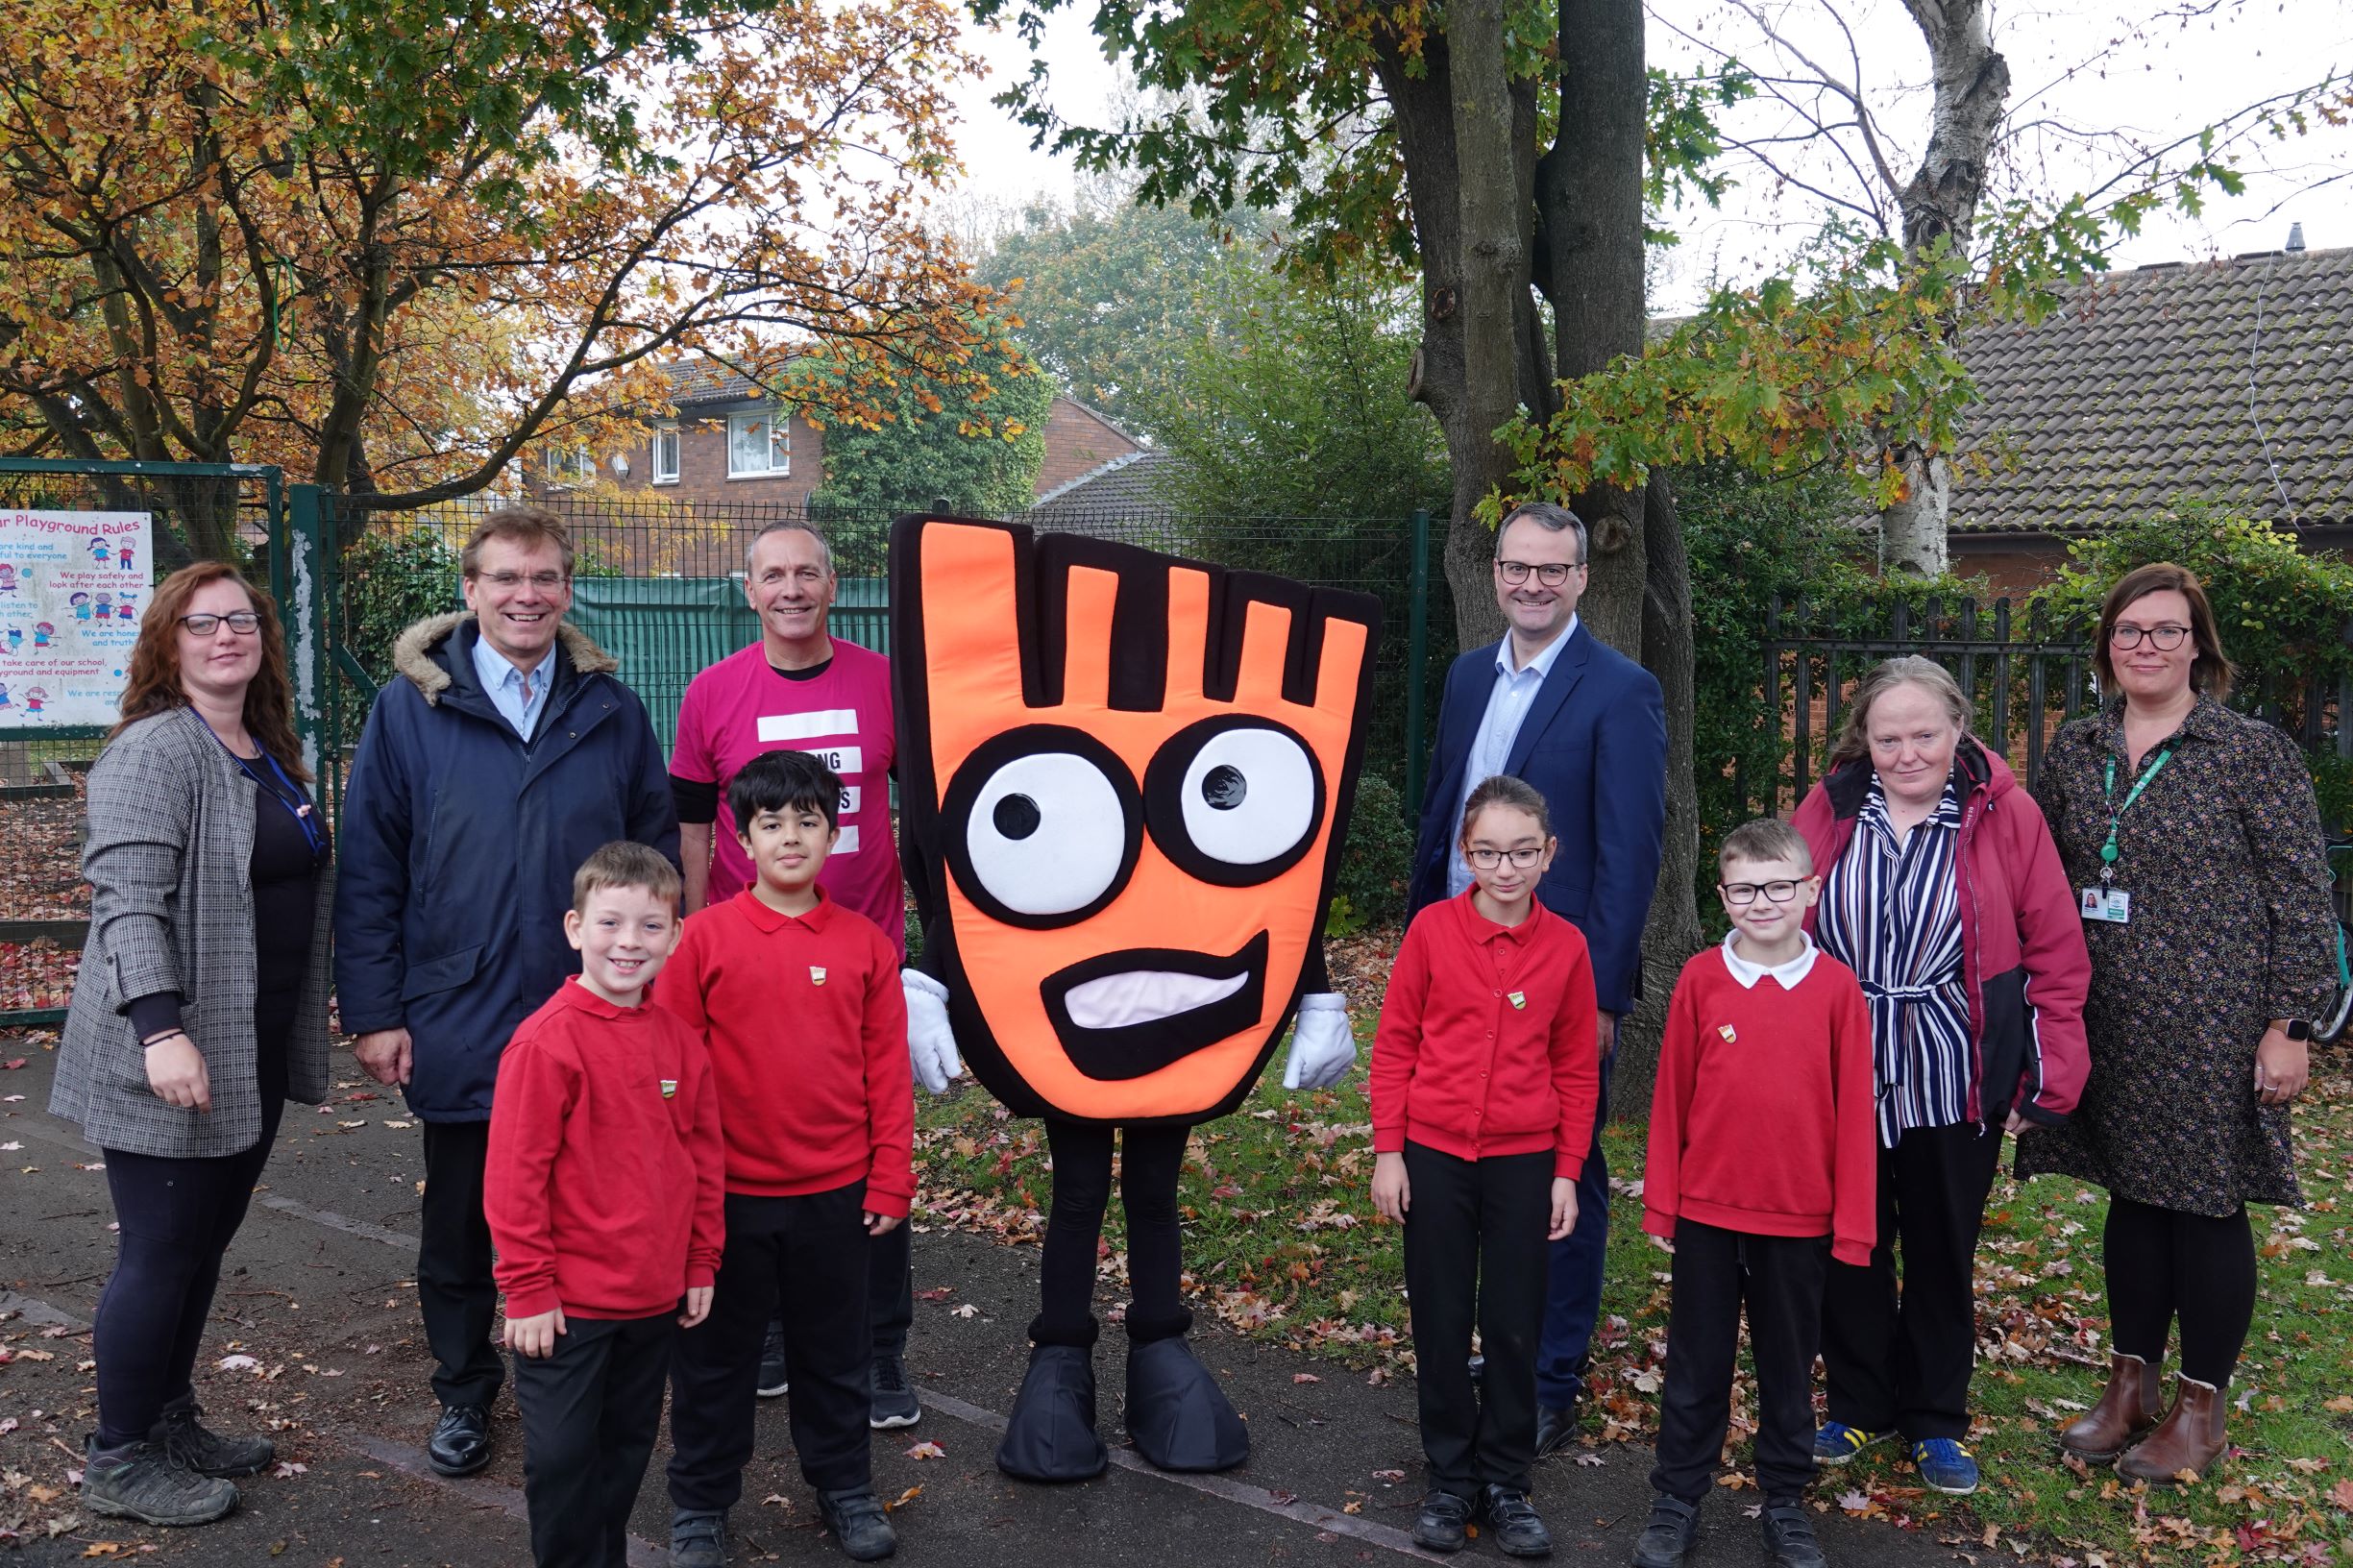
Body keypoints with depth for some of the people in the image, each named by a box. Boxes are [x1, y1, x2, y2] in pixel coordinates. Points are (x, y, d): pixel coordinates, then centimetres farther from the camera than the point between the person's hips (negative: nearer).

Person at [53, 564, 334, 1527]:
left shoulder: (270, 754, 13)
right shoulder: (154, 752, -14)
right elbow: (128, 901, -23)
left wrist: (327, 1011, 25)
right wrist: (161, 1030, -31)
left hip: (256, 1053, 8)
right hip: (174, 1061, -8)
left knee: (207, 1240, 17)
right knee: (161, 1252, 1)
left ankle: (170, 1421, 32)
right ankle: (120, 1461, 16)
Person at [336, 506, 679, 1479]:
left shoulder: (612, 710, 3)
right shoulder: (410, 706, -2)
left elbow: (658, 856, 6)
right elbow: (368, 871, -2)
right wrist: (374, 1012, -6)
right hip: (458, 1025, -1)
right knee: (460, 1220, 14)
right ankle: (464, 1393, 33)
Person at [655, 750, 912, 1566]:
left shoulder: (865, 942, -2)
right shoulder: (704, 936, -7)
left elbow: (888, 1070, 1)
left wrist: (889, 1182, 0)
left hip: (835, 1194, 1)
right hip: (729, 1193, -1)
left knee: (833, 1351, 17)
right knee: (716, 1355, 14)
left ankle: (845, 1486, 35)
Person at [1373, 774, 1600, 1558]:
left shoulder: (1566, 946, -3)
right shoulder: (1432, 929, -7)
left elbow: (1577, 1070, 3)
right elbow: (1394, 1045, -2)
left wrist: (1566, 1172, 2)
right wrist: (1387, 1151, -4)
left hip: (1524, 1161, 1)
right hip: (1434, 1156, 0)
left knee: (1514, 1328, 8)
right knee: (1441, 1325, 9)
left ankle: (1506, 1482, 24)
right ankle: (1450, 1478, 24)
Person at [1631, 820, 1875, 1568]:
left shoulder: (1837, 986, -7)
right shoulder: (1701, 979, -6)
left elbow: (1853, 1110, -4)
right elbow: (1670, 1096, -2)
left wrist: (1852, 1222, -3)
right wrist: (1660, 1203, -1)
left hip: (1800, 1218, 0)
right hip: (1706, 1212, 0)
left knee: (1789, 1366, 16)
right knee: (1696, 1365, 13)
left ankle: (1785, 1502, 31)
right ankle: (1677, 1500, 26)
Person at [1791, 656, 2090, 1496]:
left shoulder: (2005, 813, -7)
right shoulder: (1828, 810, -3)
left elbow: (2057, 950, -6)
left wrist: (2048, 1076, -9)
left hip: (1955, 1083, -1)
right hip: (1842, 1077, 2)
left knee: (1942, 1255, 14)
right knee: (1850, 1249, 13)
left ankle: (1936, 1419, 31)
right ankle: (1858, 1404, 32)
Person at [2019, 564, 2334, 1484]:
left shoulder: (2254, 752, -7)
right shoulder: (2074, 753, 6)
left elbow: (2302, 899, -8)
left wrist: (2288, 1026, -11)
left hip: (2216, 1027, -4)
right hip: (2111, 1027, 4)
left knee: (2208, 1204, 5)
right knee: (2132, 1195, 14)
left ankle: (2202, 1407, 21)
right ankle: (2130, 1386, 28)